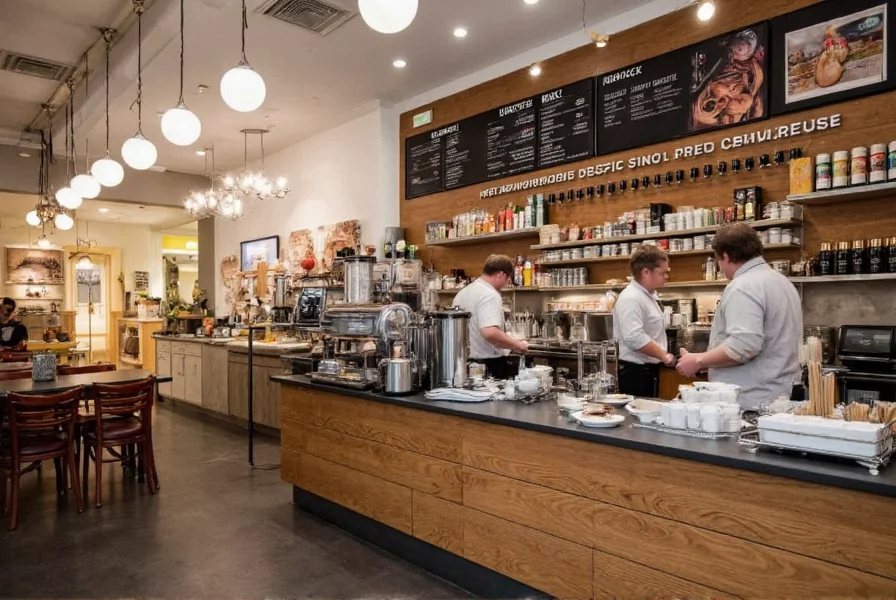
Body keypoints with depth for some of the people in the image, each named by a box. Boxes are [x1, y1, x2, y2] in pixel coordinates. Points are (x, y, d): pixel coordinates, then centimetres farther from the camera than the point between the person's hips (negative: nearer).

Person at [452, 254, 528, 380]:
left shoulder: (462, 293, 10)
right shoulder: (490, 295, -18)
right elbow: (490, 332, -31)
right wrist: (516, 345, -18)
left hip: (468, 363, 9)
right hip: (490, 365, -9)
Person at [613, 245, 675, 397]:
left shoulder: (648, 295, 13)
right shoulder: (631, 298, -20)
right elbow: (635, 339, -29)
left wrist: (663, 356, 18)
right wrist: (664, 356, -19)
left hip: (648, 370, 10)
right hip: (636, 372, -10)